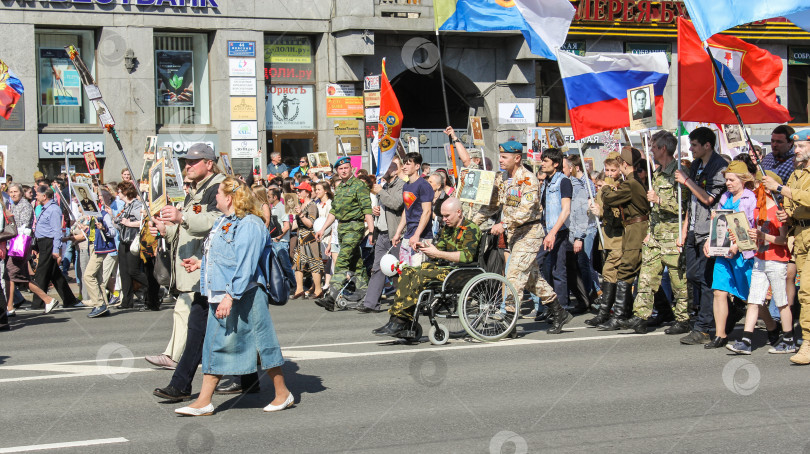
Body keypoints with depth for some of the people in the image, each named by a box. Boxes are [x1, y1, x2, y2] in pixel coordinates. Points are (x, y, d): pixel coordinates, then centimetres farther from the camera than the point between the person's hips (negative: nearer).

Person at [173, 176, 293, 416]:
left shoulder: (249, 225, -16)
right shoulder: (223, 223, 14)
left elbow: (245, 266, -22)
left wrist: (231, 296, -26)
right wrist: (201, 263, 27)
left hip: (243, 296, -10)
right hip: (219, 297, 10)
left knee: (261, 342, 1)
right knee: (214, 344, 8)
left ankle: (283, 394, 16)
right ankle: (204, 401, 11)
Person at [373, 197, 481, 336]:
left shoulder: (471, 229, -7)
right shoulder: (446, 229, 19)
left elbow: (467, 256, -20)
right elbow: (438, 250, 18)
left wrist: (438, 253, -21)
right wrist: (425, 248, -5)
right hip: (445, 267, 9)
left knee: (420, 276, -28)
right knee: (407, 272, -11)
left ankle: (399, 321, -30)